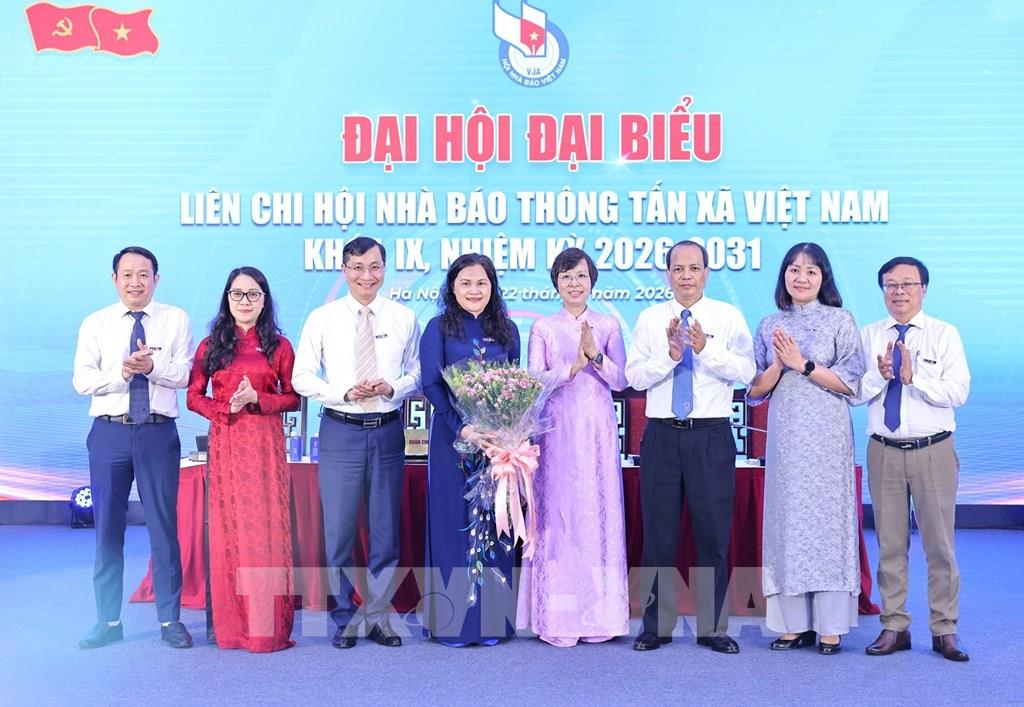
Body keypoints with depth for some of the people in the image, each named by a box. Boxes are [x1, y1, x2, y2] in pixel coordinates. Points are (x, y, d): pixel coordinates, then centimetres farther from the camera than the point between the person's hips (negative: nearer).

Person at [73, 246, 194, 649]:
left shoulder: (176, 320, 5)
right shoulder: (95, 324, 8)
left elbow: (186, 374, -5)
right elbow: (82, 380, -2)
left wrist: (153, 366, -23)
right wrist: (121, 373, -18)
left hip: (158, 432, -1)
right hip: (109, 432, 2)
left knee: (164, 526, 3)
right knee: (107, 528, 7)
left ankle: (170, 620, 14)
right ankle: (108, 621, 19)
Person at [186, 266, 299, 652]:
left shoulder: (279, 346, 7)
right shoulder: (211, 345, 10)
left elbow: (293, 397, 4)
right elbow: (193, 396, 7)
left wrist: (256, 399, -11)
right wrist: (226, 407, -10)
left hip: (266, 443, -1)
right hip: (225, 443, 1)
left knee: (266, 527, -3)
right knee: (227, 528, 2)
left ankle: (268, 626, 4)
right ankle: (231, 624, 10)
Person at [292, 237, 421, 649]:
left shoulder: (405, 318, 5)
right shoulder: (322, 318, 2)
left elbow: (418, 373, 8)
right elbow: (302, 377, 1)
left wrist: (392, 387, -12)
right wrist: (345, 392, -13)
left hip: (388, 431, 1)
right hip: (340, 431, -1)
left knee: (386, 529, 8)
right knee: (339, 529, 3)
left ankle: (378, 616, 22)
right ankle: (345, 619, 19)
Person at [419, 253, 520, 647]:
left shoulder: (506, 330, 10)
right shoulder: (439, 328, 2)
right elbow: (431, 384, -5)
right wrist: (462, 428, -16)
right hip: (452, 437, -3)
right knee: (453, 522, 1)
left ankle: (493, 619, 14)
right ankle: (452, 619, 9)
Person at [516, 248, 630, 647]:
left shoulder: (609, 326, 9)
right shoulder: (543, 329, 7)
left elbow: (621, 381, 3)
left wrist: (595, 355, -13)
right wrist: (572, 367, -15)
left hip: (597, 431, 1)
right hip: (557, 431, -1)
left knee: (598, 514, 1)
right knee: (557, 515, -2)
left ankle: (597, 615, 10)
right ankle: (558, 618, 4)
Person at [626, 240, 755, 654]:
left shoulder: (728, 317, 4)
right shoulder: (650, 319, 7)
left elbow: (746, 372, -8)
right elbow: (634, 376, -2)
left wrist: (706, 349, -20)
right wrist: (670, 355, -16)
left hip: (711, 436, -1)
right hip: (661, 435, 1)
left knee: (714, 533, 3)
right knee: (658, 533, 7)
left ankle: (713, 627, 16)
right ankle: (657, 625, 19)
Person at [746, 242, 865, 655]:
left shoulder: (840, 320, 2)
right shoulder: (770, 326, 11)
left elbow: (851, 382, -5)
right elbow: (755, 390, 9)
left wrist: (803, 364, -12)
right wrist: (779, 364, -9)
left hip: (826, 437, -3)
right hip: (785, 437, 3)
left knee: (827, 519, -1)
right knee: (787, 521, 4)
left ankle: (831, 627, 7)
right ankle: (795, 624, 13)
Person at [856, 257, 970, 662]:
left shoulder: (945, 334, 1)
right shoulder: (868, 336, 7)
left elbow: (958, 392, -10)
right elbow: (854, 392, -1)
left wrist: (913, 375, -19)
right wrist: (880, 373, -18)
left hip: (934, 450, -2)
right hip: (884, 451, 2)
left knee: (939, 542, 3)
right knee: (890, 543, 8)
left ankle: (945, 630, 14)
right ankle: (894, 627, 18)